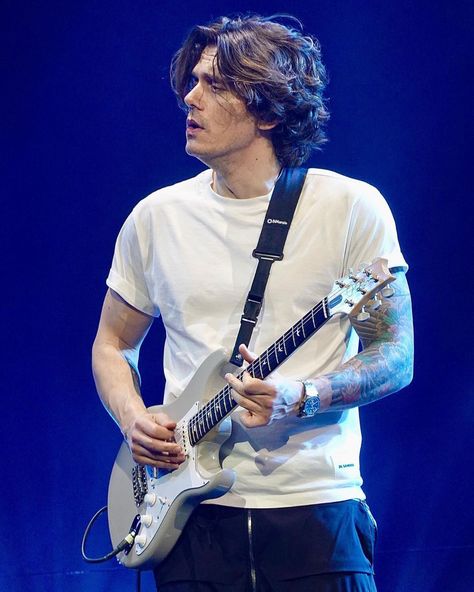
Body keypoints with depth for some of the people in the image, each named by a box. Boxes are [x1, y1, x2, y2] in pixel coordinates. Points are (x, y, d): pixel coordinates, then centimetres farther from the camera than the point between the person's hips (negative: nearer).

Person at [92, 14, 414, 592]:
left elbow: (396, 357, -2)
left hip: (315, 506, -2)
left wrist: (300, 397, -19)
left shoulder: (352, 208, -3)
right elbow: (113, 344, 18)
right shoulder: (156, 217, 8)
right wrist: (133, 419, -2)